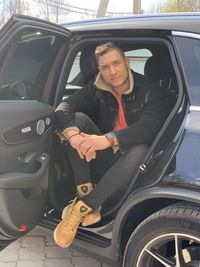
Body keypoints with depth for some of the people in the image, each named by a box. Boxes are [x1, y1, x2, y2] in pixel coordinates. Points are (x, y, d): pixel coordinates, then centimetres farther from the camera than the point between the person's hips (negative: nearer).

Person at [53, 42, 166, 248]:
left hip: (127, 165, -2)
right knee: (77, 118, -18)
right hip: (102, 159, 3)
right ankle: (86, 193, -27)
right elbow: (63, 108, -16)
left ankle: (81, 208, -33)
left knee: (140, 151, -37)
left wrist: (109, 139, -43)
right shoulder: (95, 90, 0)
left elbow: (149, 126, -28)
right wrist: (73, 135, -40)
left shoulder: (149, 92, -9)